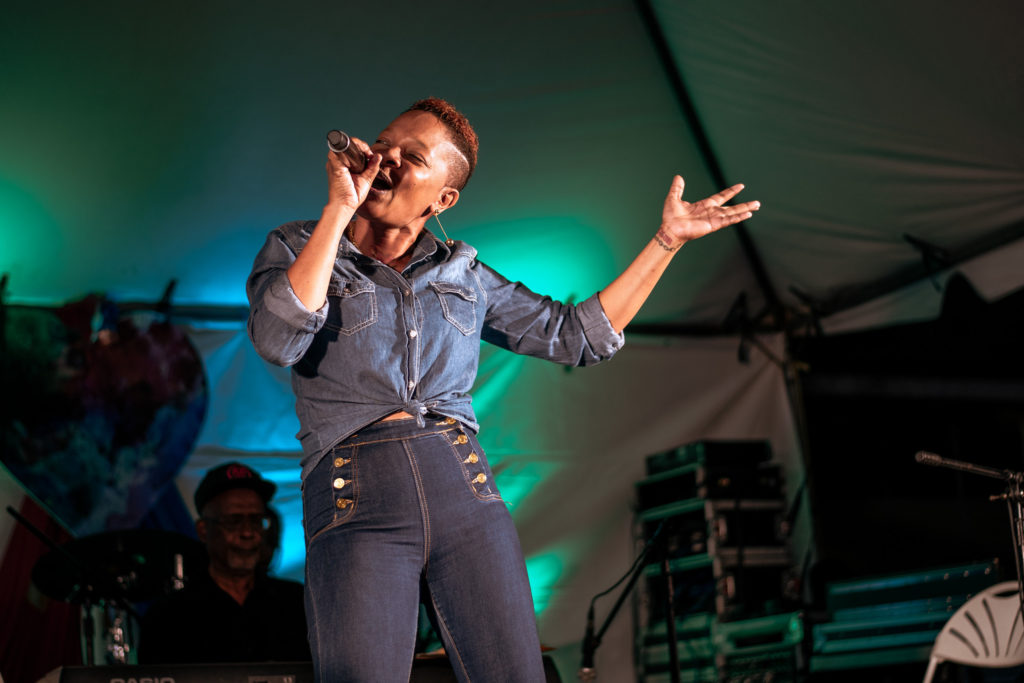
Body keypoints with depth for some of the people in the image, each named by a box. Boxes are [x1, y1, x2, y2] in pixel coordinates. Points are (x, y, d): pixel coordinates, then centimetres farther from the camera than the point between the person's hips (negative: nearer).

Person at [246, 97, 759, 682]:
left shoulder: (461, 272, 20)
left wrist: (667, 240, 19)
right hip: (356, 503, -3)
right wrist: (338, 209, -7)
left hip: (466, 494, 3)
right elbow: (279, 339, -11)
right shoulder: (295, 248, 11)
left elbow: (578, 333, 22)